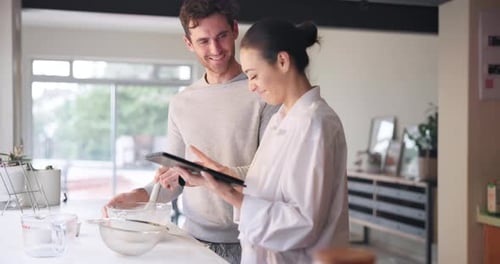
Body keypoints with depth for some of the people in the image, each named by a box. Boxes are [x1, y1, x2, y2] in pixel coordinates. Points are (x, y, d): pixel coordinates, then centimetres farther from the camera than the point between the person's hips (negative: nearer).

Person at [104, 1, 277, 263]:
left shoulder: (264, 93, -7)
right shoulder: (181, 103, 9)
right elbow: (175, 182, 12)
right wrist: (142, 194, -6)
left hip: (247, 241, -4)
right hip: (195, 239, 4)